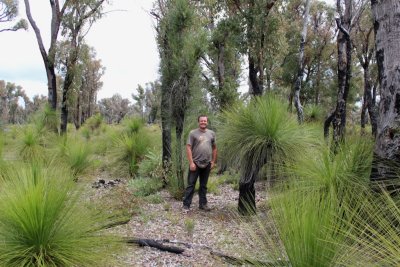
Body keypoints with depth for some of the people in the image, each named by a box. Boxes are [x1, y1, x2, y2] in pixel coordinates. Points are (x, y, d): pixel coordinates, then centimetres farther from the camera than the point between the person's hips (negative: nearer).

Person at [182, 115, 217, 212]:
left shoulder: (211, 133, 9)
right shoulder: (193, 133, -4)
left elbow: (214, 148, 15)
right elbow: (188, 148, -9)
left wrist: (213, 161, 9)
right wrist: (191, 163, -15)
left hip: (207, 164, 4)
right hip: (195, 163, -4)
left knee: (204, 185, 14)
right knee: (191, 184, -1)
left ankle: (203, 204, 24)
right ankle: (186, 205, 5)